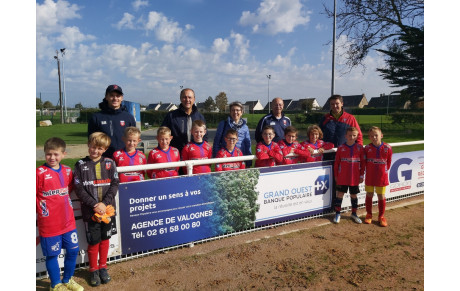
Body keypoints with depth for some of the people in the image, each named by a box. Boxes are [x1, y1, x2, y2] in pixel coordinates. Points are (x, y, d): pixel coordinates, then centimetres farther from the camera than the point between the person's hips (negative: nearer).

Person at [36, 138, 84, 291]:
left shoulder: (67, 171, 4)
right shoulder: (40, 173, -11)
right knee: (52, 255, 10)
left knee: (73, 251, 13)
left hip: (68, 221, 5)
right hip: (49, 224, -5)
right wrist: (39, 211, -8)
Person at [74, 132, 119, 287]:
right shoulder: (81, 165, -2)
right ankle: (93, 270, 27)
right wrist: (95, 204, -14)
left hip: (107, 209, 2)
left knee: (105, 239, 14)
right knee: (93, 242, 5)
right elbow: (79, 189, -6)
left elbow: (115, 184, -2)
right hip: (90, 210, -2)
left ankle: (103, 267, 33)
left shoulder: (109, 163, 2)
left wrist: (104, 203, -12)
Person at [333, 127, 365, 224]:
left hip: (355, 177, 1)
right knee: (340, 194, 4)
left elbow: (362, 163, 4)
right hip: (342, 177, -1)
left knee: (354, 195, 13)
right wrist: (336, 176, 1)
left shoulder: (360, 148, -1)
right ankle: (337, 214, 16)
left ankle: (354, 213, 29)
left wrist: (361, 175, 2)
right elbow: (336, 163, 1)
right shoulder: (341, 148, -3)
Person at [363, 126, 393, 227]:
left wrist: (385, 170, 5)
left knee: (381, 196, 7)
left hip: (382, 176, -1)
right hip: (370, 176, 1)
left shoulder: (387, 148, -8)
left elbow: (389, 161, 5)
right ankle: (369, 215, 26)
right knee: (369, 195, 11)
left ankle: (381, 216, 22)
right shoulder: (367, 148, -6)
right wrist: (368, 170, 5)